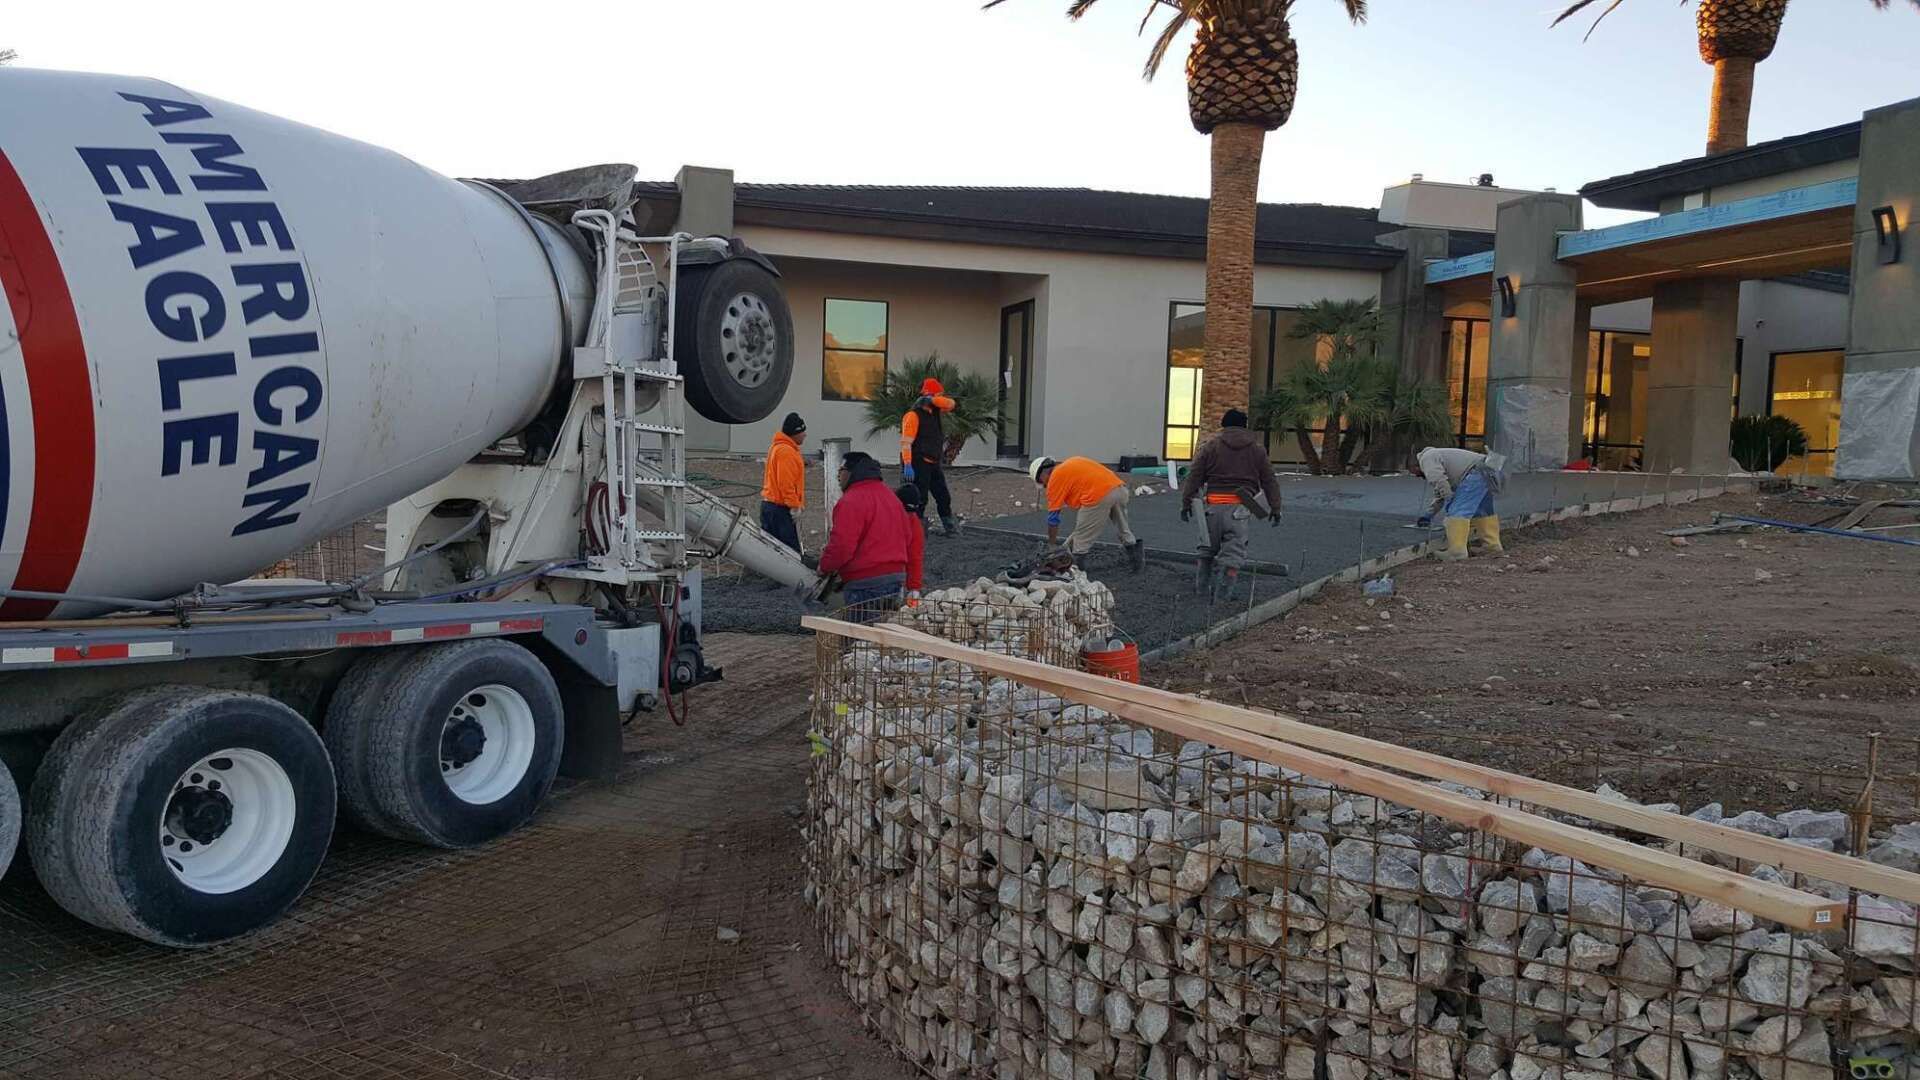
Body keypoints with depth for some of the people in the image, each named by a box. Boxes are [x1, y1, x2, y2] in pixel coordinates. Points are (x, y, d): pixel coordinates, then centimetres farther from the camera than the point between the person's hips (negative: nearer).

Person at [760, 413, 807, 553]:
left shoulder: (777, 447, 17)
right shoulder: (786, 452, -16)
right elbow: (786, 483, -22)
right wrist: (795, 507, -19)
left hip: (769, 504, 11)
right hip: (781, 508, -11)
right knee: (792, 550, -10)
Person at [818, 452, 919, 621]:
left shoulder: (850, 502, -15)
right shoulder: (890, 496, 17)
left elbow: (841, 545, -21)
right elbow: (907, 538, 22)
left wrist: (825, 566, -3)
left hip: (866, 583, -9)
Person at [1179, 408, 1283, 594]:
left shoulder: (1211, 445, 6)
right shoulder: (1257, 449, 10)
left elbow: (1194, 476, 3)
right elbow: (1270, 481, 11)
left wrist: (1186, 502, 7)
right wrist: (1275, 508, 14)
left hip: (1214, 504, 1)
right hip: (1240, 506, -1)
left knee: (1208, 545, 17)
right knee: (1234, 549, 0)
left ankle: (1202, 583, 21)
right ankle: (1225, 586, -7)